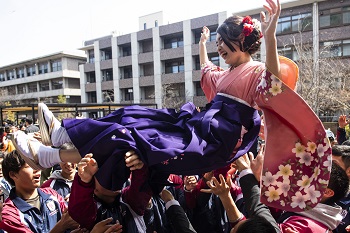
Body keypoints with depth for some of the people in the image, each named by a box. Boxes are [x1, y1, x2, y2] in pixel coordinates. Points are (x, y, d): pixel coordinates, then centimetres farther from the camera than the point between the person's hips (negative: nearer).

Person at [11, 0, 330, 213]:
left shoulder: (257, 72, -6)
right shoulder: (229, 73, 20)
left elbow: (276, 86, -29)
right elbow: (206, 74, 40)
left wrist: (270, 35, -38)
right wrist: (202, 44, 48)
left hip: (214, 142, -9)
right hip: (201, 126, 9)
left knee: (130, 137, -18)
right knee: (135, 116, 1)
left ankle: (47, 156, -9)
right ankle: (64, 133, 5)